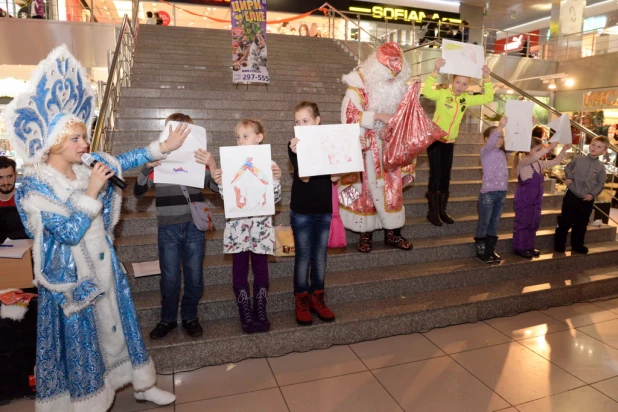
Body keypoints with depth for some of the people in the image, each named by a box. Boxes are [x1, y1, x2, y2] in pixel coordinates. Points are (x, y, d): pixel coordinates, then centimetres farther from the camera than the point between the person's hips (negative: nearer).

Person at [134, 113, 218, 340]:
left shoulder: (198, 159, 0)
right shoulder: (158, 160, 0)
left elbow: (217, 187, -7)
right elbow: (138, 190, -6)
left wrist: (212, 165, -25)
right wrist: (148, 166, -23)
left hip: (194, 227, 1)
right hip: (168, 229, 0)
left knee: (195, 278, 9)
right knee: (170, 279, 8)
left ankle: (190, 317, 31)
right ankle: (167, 319, 30)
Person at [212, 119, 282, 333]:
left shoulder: (269, 164, 1)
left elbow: (275, 197, 1)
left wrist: (276, 178, -15)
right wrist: (219, 182, -11)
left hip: (261, 225, -1)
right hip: (237, 225, 1)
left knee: (260, 267, 7)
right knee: (239, 268, 6)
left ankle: (260, 312, 21)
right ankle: (245, 314, 18)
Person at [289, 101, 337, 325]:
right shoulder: (294, 145, -5)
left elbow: (335, 177, -4)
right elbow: (304, 177, -18)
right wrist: (298, 153, -32)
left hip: (324, 209, 3)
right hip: (302, 211, -3)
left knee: (320, 256, 12)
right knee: (303, 257, 4)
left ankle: (318, 298, 25)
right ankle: (301, 301, 17)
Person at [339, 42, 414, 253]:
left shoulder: (397, 87, 6)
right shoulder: (359, 86, -12)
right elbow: (350, 115, -19)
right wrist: (378, 116, -24)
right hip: (366, 147, -5)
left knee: (392, 188, 6)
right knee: (367, 189, 1)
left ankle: (392, 232, 16)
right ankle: (366, 234, 13)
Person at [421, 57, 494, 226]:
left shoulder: (466, 98, 3)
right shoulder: (442, 94, -12)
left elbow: (488, 98, 3)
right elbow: (426, 92, -30)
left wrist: (486, 78, -8)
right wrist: (436, 71, -38)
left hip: (450, 142, 6)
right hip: (435, 139, -5)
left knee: (446, 176, 9)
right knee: (435, 175, -5)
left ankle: (442, 211, 19)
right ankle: (432, 211, 4)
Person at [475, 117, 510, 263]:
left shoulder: (503, 153, 13)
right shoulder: (485, 152, -6)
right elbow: (491, 143, -25)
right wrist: (500, 126, -38)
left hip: (501, 193, 6)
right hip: (488, 193, -6)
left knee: (494, 223, 11)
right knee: (483, 223, 1)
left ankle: (491, 250, 19)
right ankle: (481, 251, 8)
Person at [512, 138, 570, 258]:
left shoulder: (539, 164, 10)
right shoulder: (523, 162, -16)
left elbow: (555, 162, 17)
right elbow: (534, 157, -37)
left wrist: (564, 149, 6)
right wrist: (549, 148, -38)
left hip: (536, 199, 9)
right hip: (524, 199, -8)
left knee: (534, 224, 14)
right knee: (522, 223, -1)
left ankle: (529, 247, 25)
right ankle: (519, 248, 8)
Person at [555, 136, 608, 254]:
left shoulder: (601, 167, -2)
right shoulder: (578, 159, -3)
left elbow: (600, 184, 4)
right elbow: (568, 168, 14)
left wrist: (592, 194, -9)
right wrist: (568, 177, -2)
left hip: (587, 200, 2)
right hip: (572, 196, -2)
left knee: (581, 224, 14)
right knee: (564, 222, 2)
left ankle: (577, 245, 29)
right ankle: (559, 245, 13)